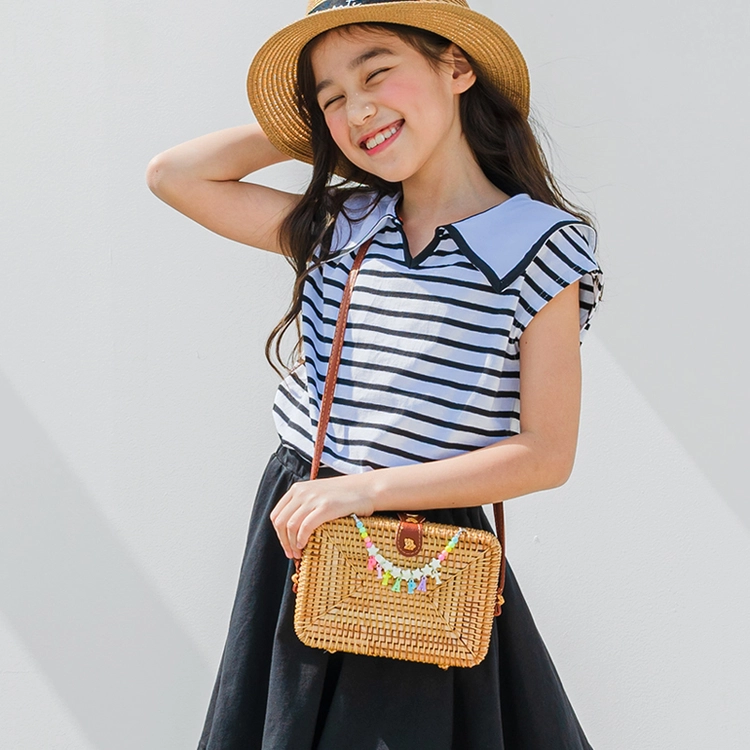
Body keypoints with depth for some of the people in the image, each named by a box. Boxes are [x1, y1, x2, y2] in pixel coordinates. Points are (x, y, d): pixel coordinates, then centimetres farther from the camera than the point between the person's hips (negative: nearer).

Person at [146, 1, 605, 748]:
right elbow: (172, 174, 6)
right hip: (294, 540, 5)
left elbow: (546, 454, -13)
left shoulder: (540, 246, -11)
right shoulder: (340, 226, 4)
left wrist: (370, 488, -18)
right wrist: (311, 130, 4)